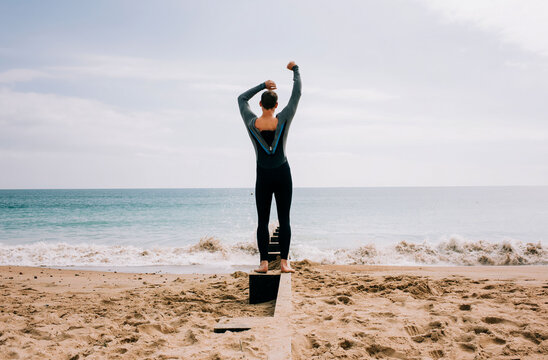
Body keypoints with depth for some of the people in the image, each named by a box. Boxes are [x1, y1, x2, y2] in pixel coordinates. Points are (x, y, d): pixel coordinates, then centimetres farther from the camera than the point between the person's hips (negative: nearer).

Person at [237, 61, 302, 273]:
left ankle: (264, 262, 1)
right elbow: (297, 94, 1)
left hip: (263, 177, 1)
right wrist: (295, 69, 14)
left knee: (262, 221, 4)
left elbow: (241, 99, 11)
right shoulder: (283, 120, -10)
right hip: (282, 175, 0)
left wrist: (262, 86, 14)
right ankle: (284, 262, -1)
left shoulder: (251, 123, -7)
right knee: (284, 219, 2)